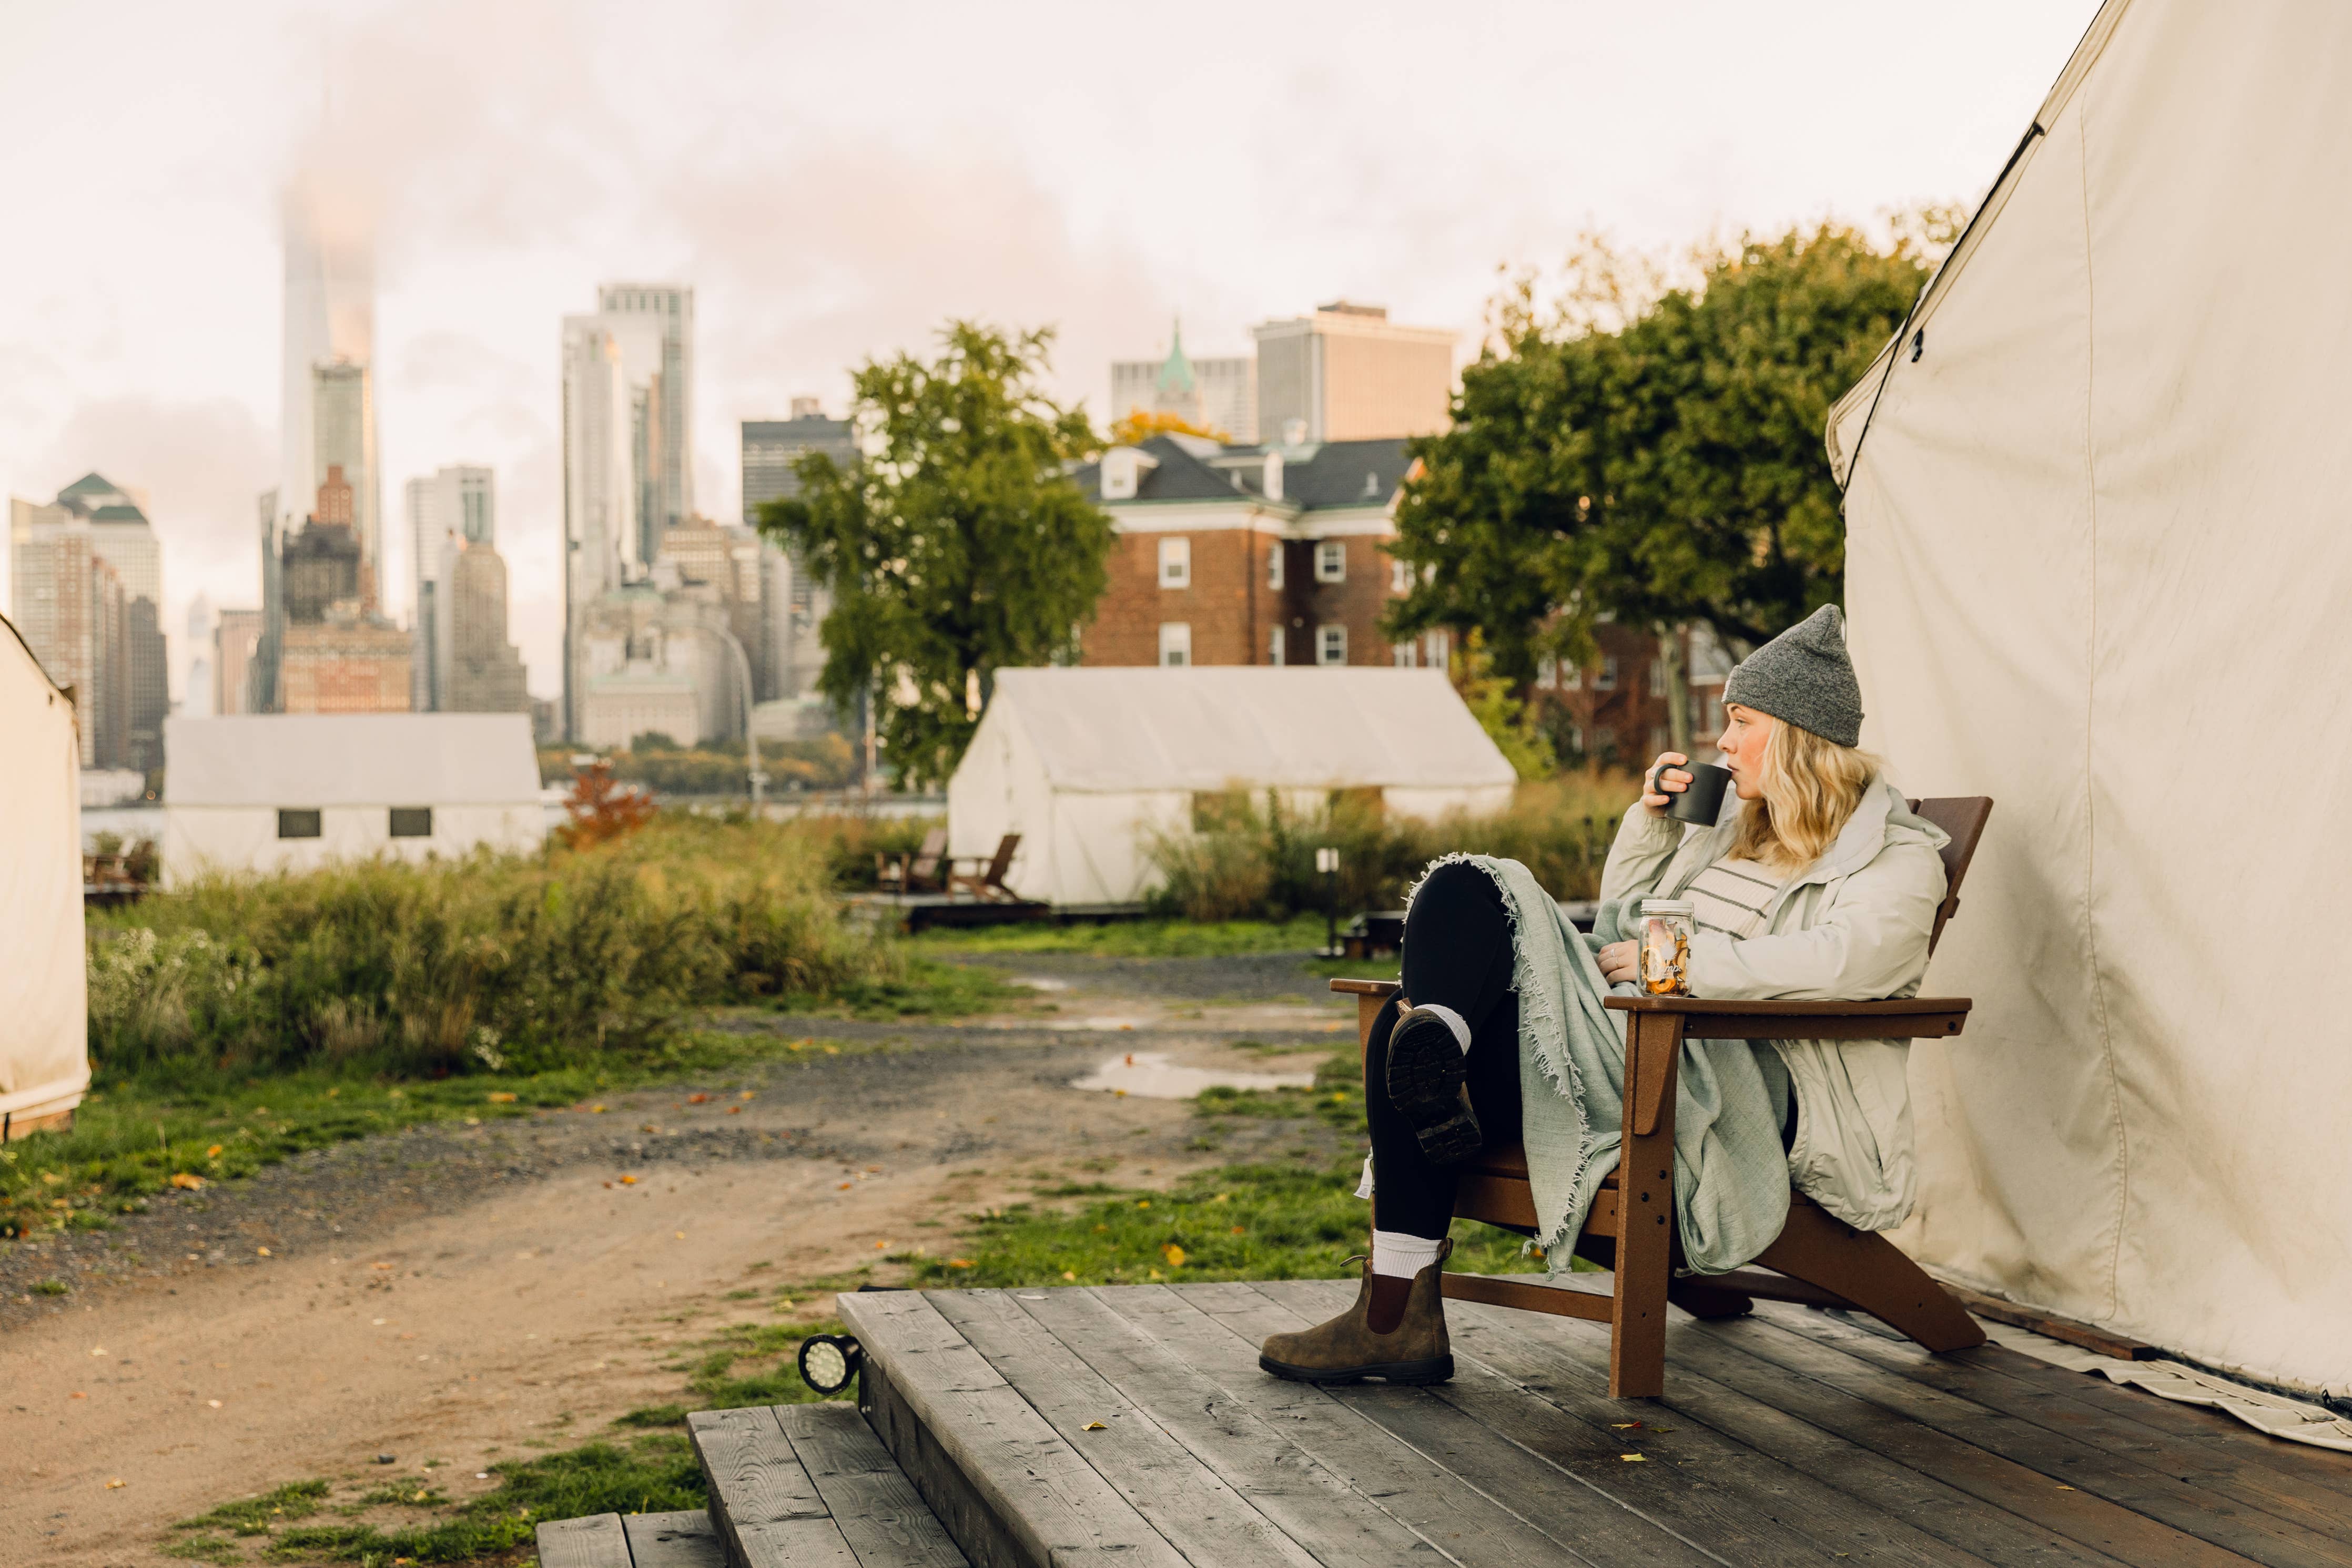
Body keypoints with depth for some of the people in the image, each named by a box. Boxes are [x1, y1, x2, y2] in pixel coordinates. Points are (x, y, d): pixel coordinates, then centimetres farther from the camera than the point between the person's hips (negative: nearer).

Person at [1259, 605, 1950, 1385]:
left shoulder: (1899, 855, 2)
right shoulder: (1732, 816, 27)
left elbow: (1848, 959, -20)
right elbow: (1618, 922, 33)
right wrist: (1653, 820, 15)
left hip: (1750, 1086, -8)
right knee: (1463, 892, -14)